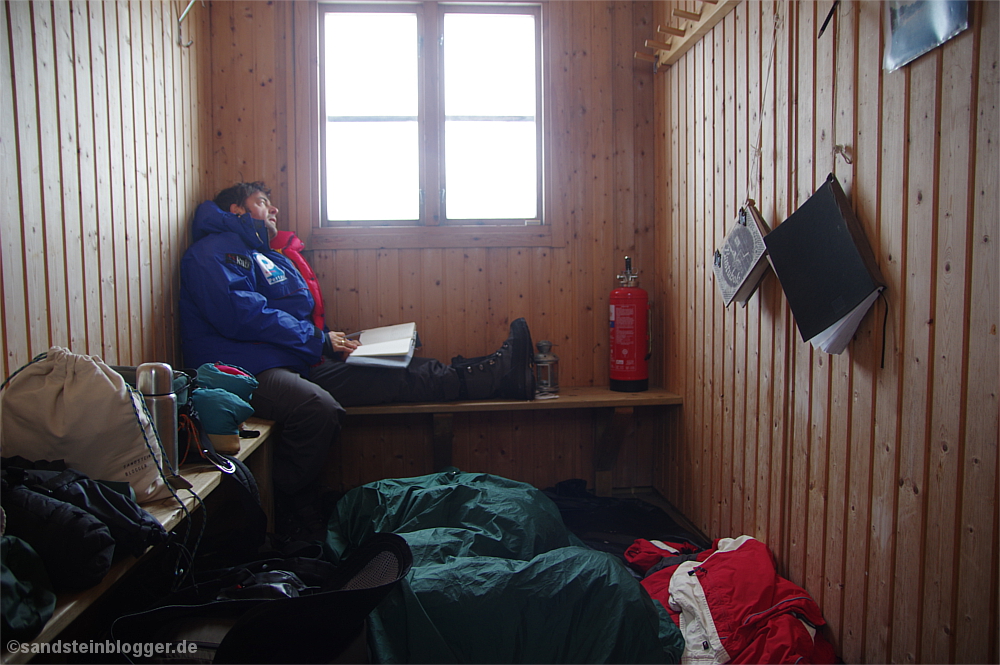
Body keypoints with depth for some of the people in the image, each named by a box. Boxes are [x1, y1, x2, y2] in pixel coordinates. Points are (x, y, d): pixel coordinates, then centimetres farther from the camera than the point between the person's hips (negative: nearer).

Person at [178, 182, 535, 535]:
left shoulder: (271, 257, 29)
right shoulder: (215, 250, -1)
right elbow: (239, 313, -18)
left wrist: (329, 339, 7)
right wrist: (318, 341, -12)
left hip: (297, 363, 9)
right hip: (250, 371, -8)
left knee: (400, 375, -3)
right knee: (319, 408, -40)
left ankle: (499, 373, -6)